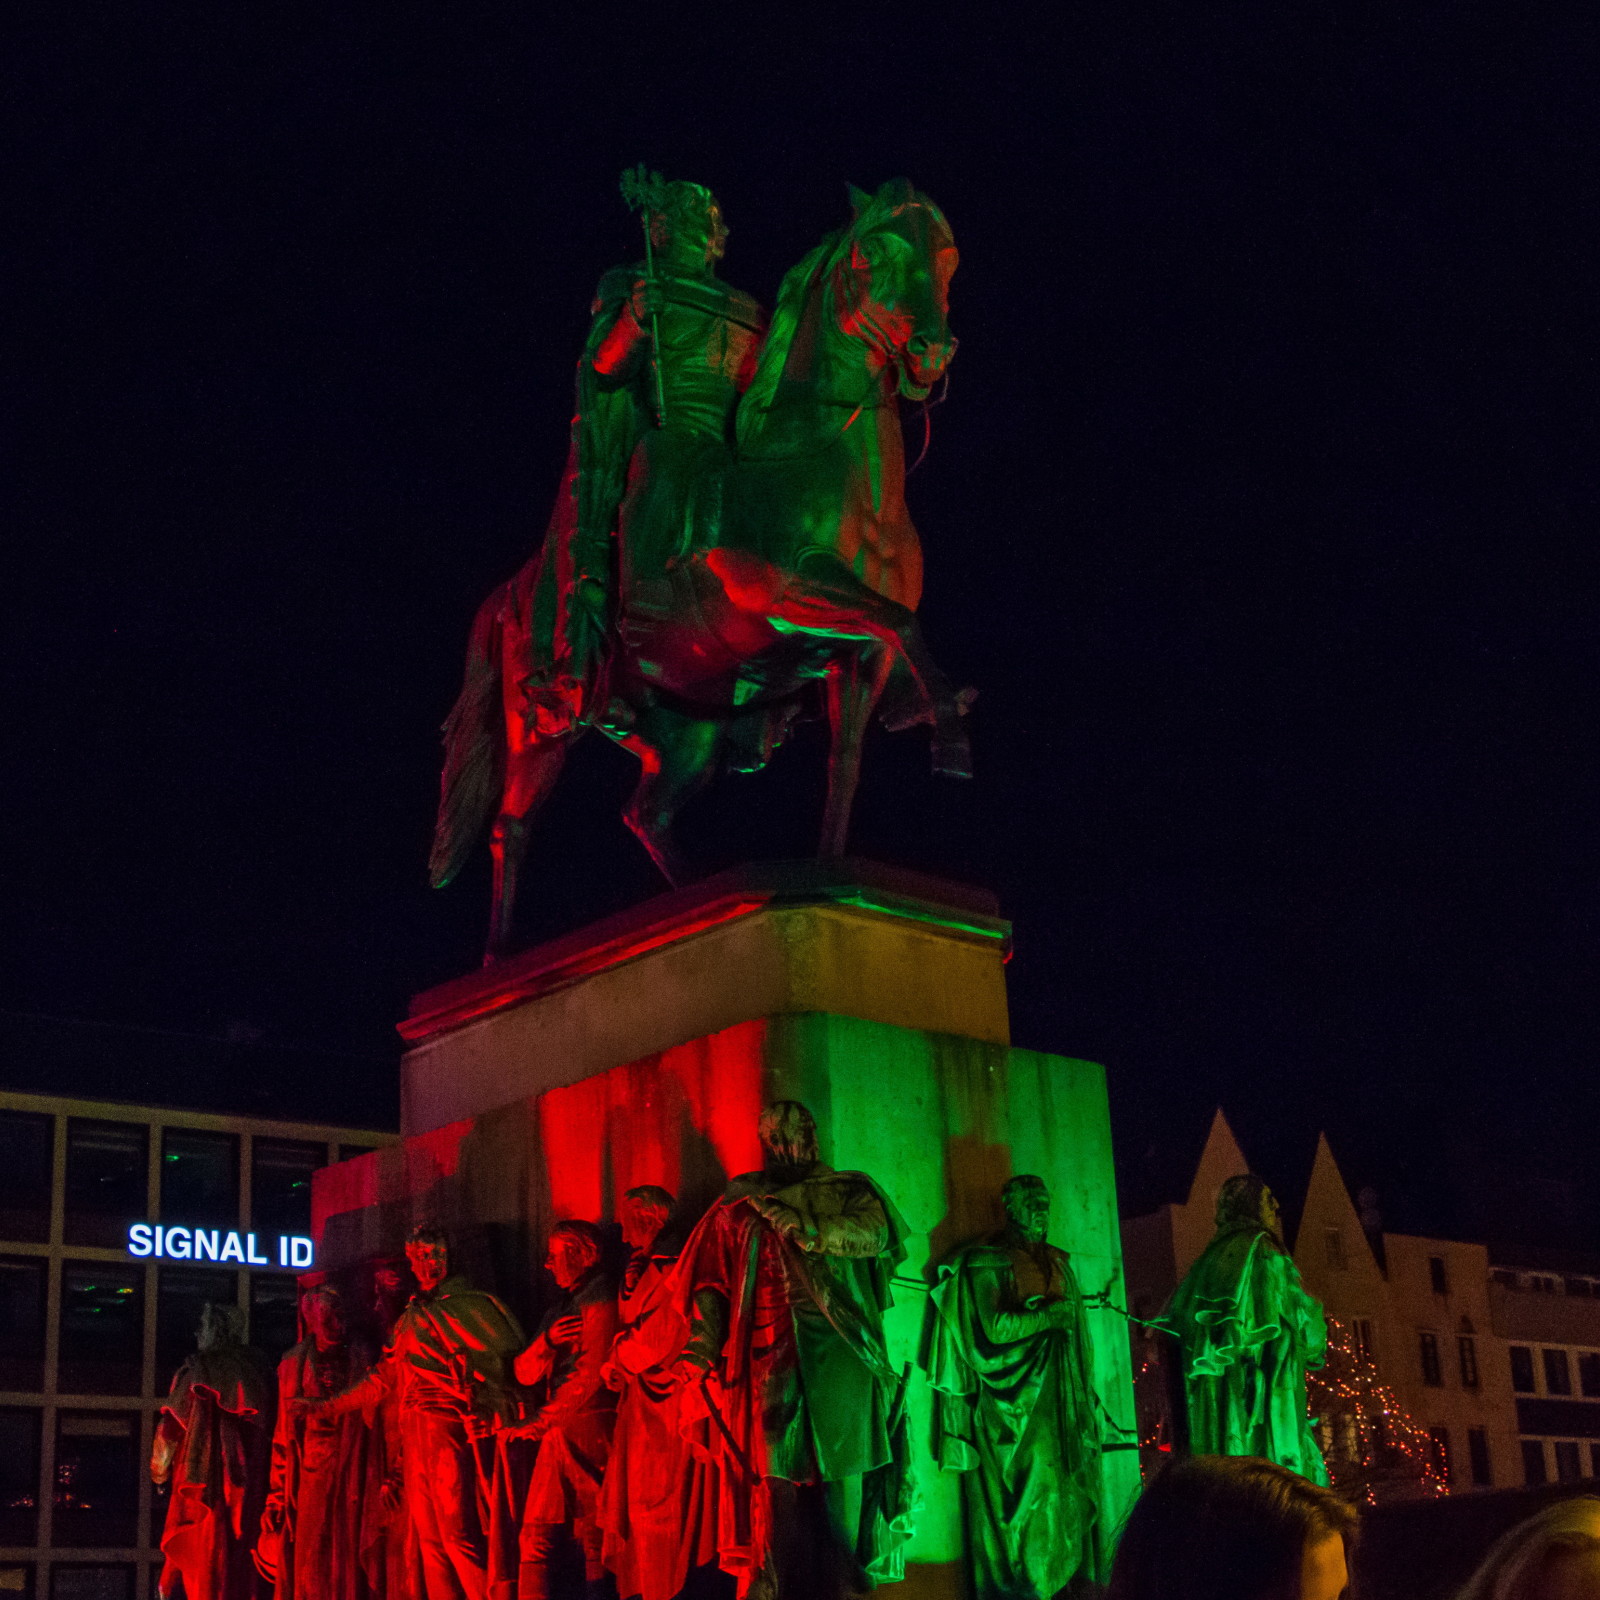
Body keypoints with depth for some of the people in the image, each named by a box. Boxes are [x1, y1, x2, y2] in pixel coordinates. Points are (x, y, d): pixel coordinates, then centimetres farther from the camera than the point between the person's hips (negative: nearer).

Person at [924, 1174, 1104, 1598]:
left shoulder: (1058, 1264, 16)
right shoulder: (985, 1264, -3)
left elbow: (1076, 1330, 17)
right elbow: (992, 1326, -13)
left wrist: (1084, 1389, 13)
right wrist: (1048, 1315, -12)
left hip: (1058, 1401, 6)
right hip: (1011, 1401, -5)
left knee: (1062, 1493, 1)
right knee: (1022, 1491, -6)